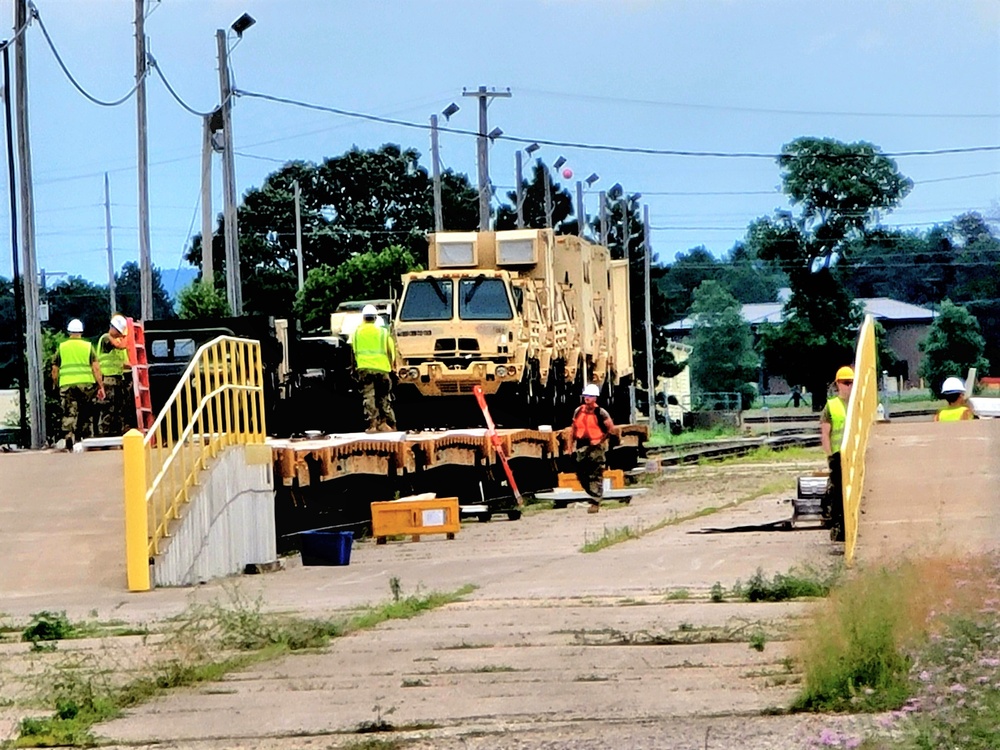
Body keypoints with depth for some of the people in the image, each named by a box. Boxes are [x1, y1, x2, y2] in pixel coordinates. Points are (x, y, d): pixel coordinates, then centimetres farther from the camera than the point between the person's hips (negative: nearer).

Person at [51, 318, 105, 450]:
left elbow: (54, 371, 8)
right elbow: (96, 368, -1)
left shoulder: (62, 347, 7)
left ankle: (69, 443, -14)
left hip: (66, 385, 0)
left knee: (68, 415, -2)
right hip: (86, 384, 0)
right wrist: (101, 386, 1)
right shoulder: (88, 346, 5)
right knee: (85, 415, 10)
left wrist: (56, 385, 22)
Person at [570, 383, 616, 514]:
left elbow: (611, 428, -3)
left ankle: (595, 503, -6)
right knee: (581, 475, 7)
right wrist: (574, 445, 13)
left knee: (595, 476, -8)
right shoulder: (578, 411, 9)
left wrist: (601, 440, -7)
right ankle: (595, 496, 25)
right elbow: (574, 429, 17)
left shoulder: (600, 413, -6)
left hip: (595, 447, -6)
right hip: (581, 447, 6)